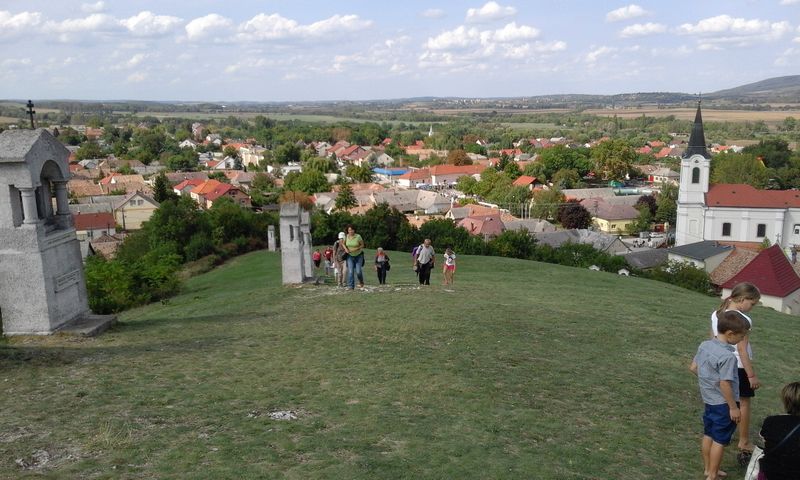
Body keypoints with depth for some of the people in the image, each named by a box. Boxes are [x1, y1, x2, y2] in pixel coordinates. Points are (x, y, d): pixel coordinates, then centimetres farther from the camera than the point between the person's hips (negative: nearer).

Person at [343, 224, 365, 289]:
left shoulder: (358, 236, -19)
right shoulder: (346, 236, -8)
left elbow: (362, 245, -7)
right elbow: (344, 244, 10)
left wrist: (356, 249, -22)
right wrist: (345, 248, -11)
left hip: (359, 255, -2)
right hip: (350, 256, 2)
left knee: (358, 271, -9)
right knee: (350, 271, -11)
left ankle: (361, 282, 24)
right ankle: (350, 286, -7)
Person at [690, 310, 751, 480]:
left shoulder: (704, 345, -1)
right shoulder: (728, 356, -26)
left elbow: (693, 368, 9)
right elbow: (725, 384, -26)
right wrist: (734, 407, -17)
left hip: (709, 400, 8)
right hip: (723, 404, -8)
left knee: (708, 435, 18)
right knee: (720, 440, 5)